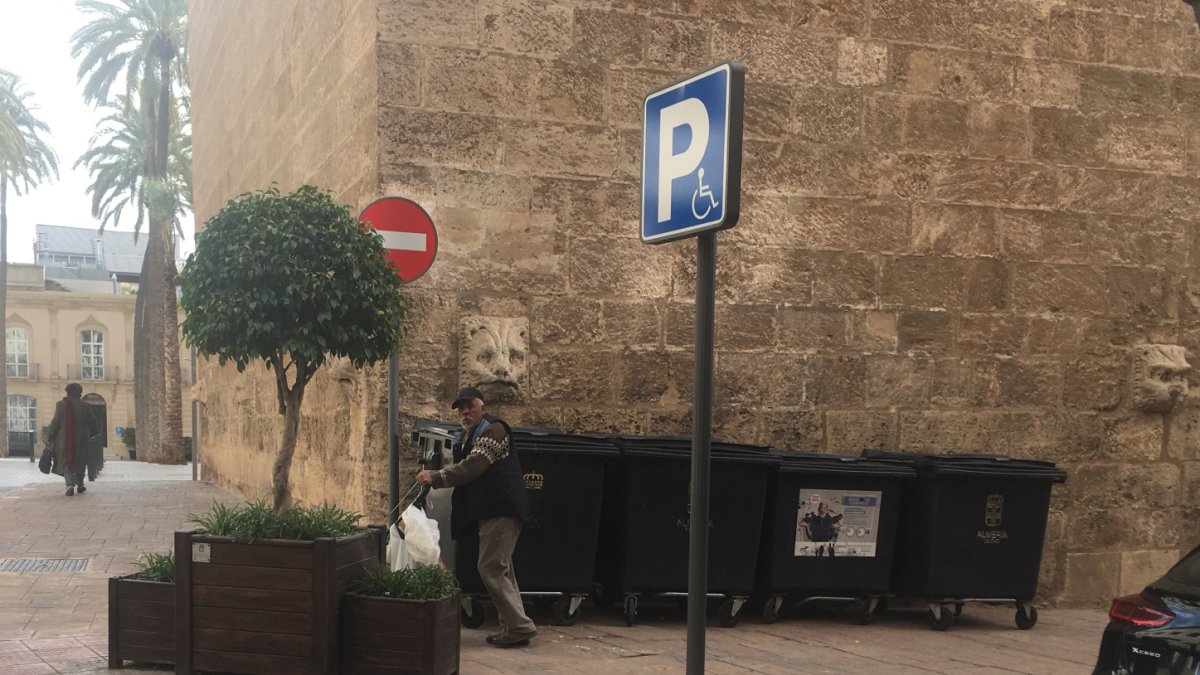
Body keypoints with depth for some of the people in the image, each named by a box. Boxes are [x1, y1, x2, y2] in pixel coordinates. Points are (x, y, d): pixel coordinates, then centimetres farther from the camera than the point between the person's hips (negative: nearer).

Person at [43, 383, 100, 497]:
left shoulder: (60, 405, -5)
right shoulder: (85, 406, -4)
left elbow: (55, 423, -7)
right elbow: (94, 423, 0)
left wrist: (49, 438, 0)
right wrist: (94, 436, 16)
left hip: (64, 440, -1)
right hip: (81, 440, 1)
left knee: (66, 463, 6)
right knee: (80, 462, 18)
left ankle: (70, 484, -16)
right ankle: (80, 486, 28)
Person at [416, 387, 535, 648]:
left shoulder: (493, 429, -11)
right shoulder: (466, 436, 19)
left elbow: (473, 467, -21)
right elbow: (463, 468, 13)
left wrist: (436, 478, -21)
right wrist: (436, 479, -8)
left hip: (501, 508, -10)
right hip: (489, 510, 10)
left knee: (491, 568, -12)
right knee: (500, 569, 12)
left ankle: (520, 626, -10)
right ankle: (512, 626, 17)